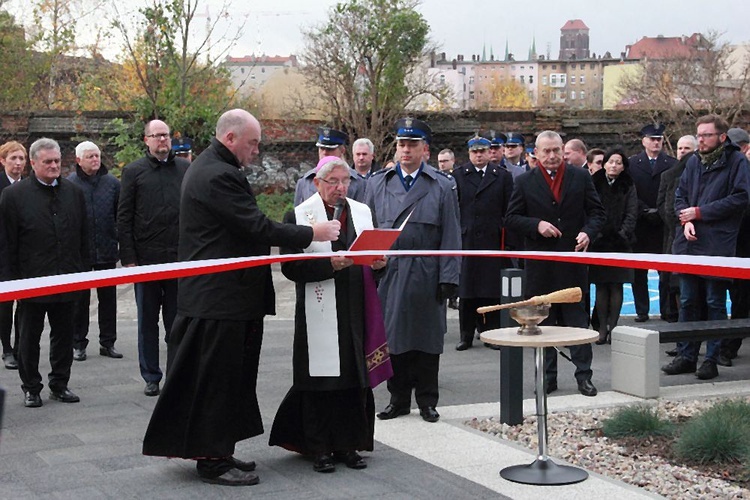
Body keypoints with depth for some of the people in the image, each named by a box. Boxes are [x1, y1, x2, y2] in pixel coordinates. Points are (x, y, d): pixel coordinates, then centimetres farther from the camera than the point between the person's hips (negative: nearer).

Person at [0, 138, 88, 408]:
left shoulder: (74, 192, 6)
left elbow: (83, 237, 11)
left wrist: (81, 271, 6)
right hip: (32, 281, -3)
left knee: (64, 335, 11)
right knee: (29, 338, 8)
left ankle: (59, 384, 23)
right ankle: (31, 388, 19)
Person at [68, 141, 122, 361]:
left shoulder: (112, 183, 3)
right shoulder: (69, 184, -5)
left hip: (106, 252, 2)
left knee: (108, 297, 9)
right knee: (80, 298, 7)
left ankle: (108, 342, 19)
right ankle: (78, 343, 17)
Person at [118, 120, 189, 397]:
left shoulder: (185, 168, 8)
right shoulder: (134, 171, 3)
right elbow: (124, 218, 0)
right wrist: (128, 258, -7)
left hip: (180, 257, 1)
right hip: (146, 258, -1)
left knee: (177, 321, 8)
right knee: (148, 322, 7)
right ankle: (151, 377, 16)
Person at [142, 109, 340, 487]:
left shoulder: (209, 168, 15)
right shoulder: (218, 176, -19)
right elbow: (257, 227, -22)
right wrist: (312, 233, -13)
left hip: (213, 295, 11)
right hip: (220, 296, -11)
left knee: (227, 377, 16)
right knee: (217, 379, -2)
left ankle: (214, 452, 24)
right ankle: (213, 461, 7)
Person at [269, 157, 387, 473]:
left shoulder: (362, 212, 13)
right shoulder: (299, 216, -2)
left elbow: (376, 252, 19)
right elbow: (290, 266, -9)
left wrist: (379, 263, -4)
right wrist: (329, 264, -20)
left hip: (355, 313, 4)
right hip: (319, 314, -4)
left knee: (355, 380, 6)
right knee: (320, 379, -2)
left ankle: (348, 445, 16)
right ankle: (320, 449, 8)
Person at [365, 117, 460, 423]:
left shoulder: (442, 186, 3)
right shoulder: (378, 184, 10)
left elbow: (451, 236, 0)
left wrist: (448, 277, -7)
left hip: (426, 278, -2)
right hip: (388, 274, 2)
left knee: (427, 340, 5)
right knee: (392, 337, 6)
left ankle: (427, 400, 16)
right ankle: (398, 399, 17)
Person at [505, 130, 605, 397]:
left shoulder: (581, 177, 5)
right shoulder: (524, 182, 3)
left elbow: (597, 212, 6)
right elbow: (511, 218, 2)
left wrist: (588, 232, -13)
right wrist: (536, 225, -14)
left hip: (573, 259, 0)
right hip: (539, 262, 0)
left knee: (578, 318, 2)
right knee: (543, 321, 7)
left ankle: (584, 374, 7)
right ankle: (548, 375, 16)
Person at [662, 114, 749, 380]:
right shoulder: (694, 162, 13)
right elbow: (680, 194, 15)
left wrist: (700, 212, -11)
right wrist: (686, 220, -5)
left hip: (718, 245, -6)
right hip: (689, 243, 6)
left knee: (715, 303, 2)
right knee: (688, 302, 10)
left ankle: (711, 359, 9)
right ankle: (686, 356, 18)